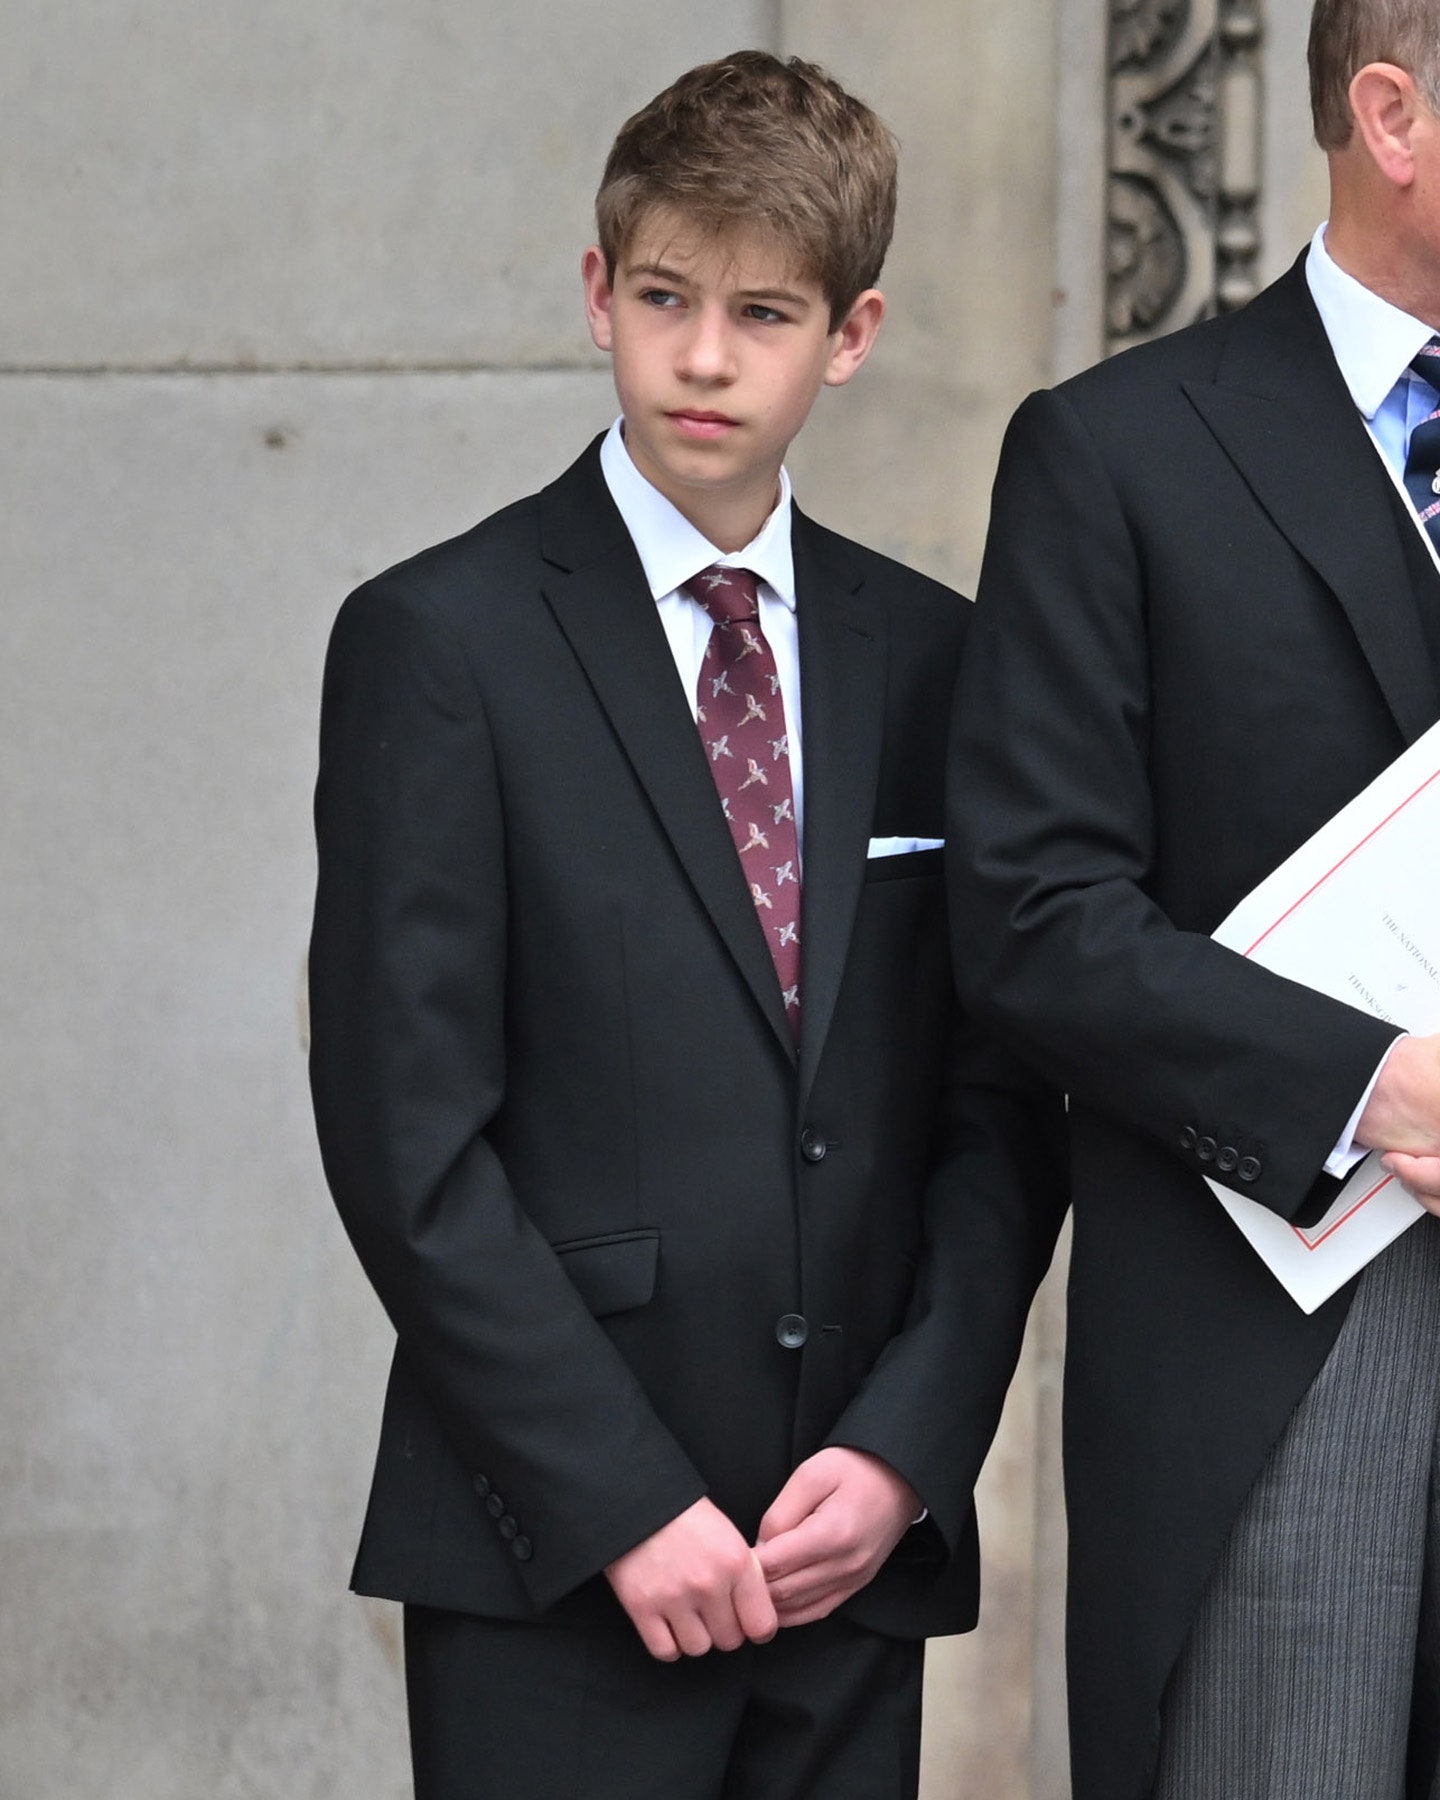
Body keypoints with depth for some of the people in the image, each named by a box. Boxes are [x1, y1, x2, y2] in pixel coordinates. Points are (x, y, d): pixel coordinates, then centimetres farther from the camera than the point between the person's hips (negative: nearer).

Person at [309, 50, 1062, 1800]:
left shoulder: (928, 656, 11)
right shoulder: (440, 641, -2)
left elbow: (999, 1111, 10)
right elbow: (407, 1138, -7)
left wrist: (904, 1450, -3)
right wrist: (625, 1502, -12)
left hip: (857, 1548, 4)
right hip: (551, 1570, -4)